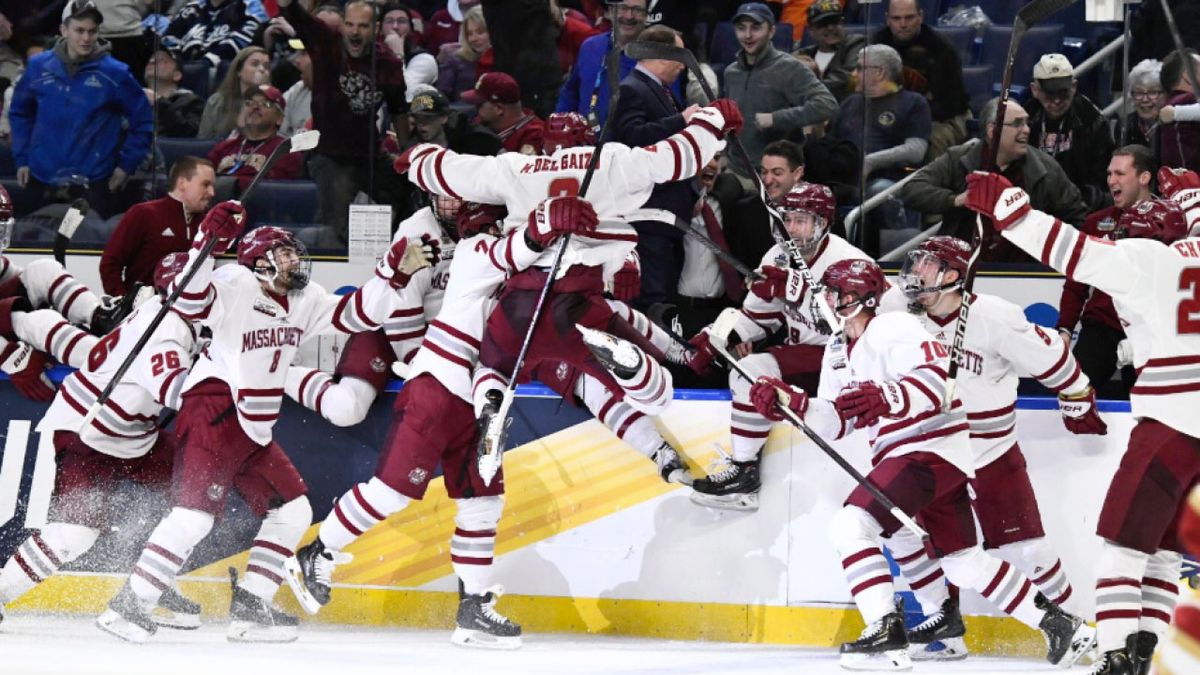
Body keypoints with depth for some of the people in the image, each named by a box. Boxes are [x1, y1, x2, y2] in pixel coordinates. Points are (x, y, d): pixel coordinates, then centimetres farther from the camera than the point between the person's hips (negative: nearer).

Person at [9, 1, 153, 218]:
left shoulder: (114, 73, -6)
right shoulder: (39, 66, 2)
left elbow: (143, 121, 1)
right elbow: (20, 112, 16)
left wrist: (127, 165, -3)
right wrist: (22, 158, 10)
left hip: (94, 184, -3)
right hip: (42, 179, 3)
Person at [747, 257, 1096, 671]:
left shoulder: (893, 329, -14)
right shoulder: (838, 353, 15)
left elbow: (938, 376, -28)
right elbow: (835, 422, 14)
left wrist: (887, 399, -43)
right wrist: (788, 403, -2)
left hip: (933, 447, -10)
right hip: (904, 453, 10)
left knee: (851, 525, -22)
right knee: (963, 562, 17)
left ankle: (886, 632, -25)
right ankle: (1057, 624, 25)